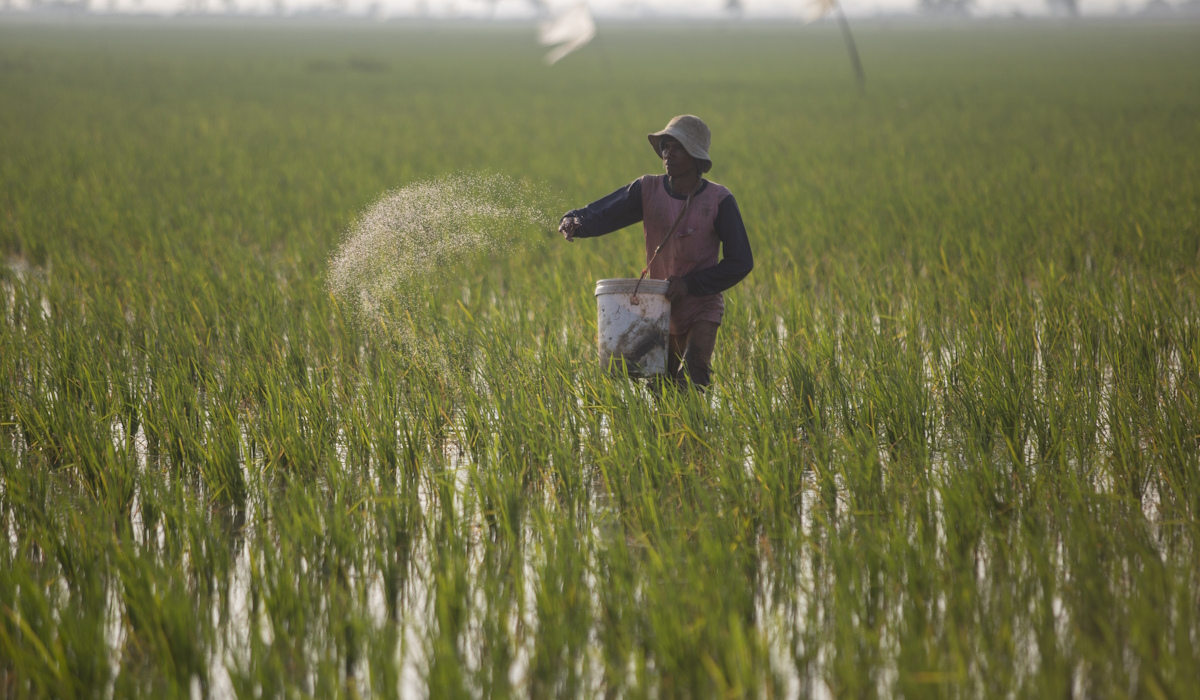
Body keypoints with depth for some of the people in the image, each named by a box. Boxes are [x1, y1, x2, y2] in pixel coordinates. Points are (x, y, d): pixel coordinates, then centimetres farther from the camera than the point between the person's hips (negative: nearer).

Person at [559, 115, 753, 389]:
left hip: (702, 309, -3)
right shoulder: (648, 190, -7)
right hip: (660, 305, 3)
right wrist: (575, 222, -39)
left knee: (692, 376, -22)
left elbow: (740, 262, -12)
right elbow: (602, 214, -16)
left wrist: (690, 283, -21)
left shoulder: (719, 201, -13)